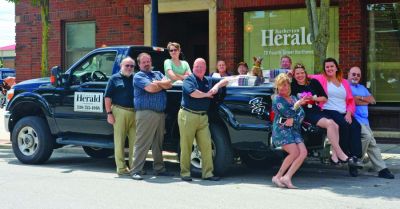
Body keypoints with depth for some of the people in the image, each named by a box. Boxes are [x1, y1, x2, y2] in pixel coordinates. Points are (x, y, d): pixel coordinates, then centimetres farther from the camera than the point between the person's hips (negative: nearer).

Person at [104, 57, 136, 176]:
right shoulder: (115, 78, 6)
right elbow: (107, 97, 2)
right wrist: (109, 113, -7)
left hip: (134, 113, 3)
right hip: (120, 112, -3)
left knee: (135, 141, 4)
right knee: (119, 141, -1)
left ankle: (134, 166, 12)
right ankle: (121, 167, 5)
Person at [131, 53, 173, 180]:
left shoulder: (158, 74, 22)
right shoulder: (138, 76, 0)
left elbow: (169, 84, 6)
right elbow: (151, 88, -15)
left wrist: (157, 83, -7)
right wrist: (163, 84, 2)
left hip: (160, 113, 7)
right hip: (146, 113, -7)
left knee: (158, 143, 13)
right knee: (142, 144, -8)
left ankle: (159, 168, 20)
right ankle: (136, 171, -6)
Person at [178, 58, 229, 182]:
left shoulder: (208, 80, 17)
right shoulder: (189, 79, 0)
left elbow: (225, 80, 24)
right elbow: (193, 93, -18)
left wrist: (217, 86, 3)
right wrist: (207, 94, -2)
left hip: (203, 117, 5)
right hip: (188, 115, -5)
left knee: (206, 145, 0)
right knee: (186, 146, -1)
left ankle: (207, 173, 4)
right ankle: (185, 173, 7)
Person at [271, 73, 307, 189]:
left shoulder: (293, 98, 21)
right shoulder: (277, 99, 2)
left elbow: (302, 114, 8)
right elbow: (288, 113, -12)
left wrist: (293, 120, -10)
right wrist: (297, 104, 2)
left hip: (294, 129, 6)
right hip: (281, 129, -6)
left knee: (303, 152, -14)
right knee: (294, 152, -22)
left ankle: (287, 177, -16)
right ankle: (278, 176, -10)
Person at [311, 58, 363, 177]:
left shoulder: (344, 82, 23)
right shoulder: (321, 79, 13)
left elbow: (351, 101, 16)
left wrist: (349, 113, -1)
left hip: (344, 114, 4)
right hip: (328, 112, -4)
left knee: (356, 127, -26)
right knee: (344, 125, -33)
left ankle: (354, 157, -31)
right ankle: (345, 155, -24)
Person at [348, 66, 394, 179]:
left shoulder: (362, 87, 27)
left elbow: (372, 99, 13)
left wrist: (360, 98, -4)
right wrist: (367, 100, -2)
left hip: (364, 120, 9)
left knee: (372, 144, 5)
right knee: (367, 136, -28)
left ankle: (382, 169, 6)